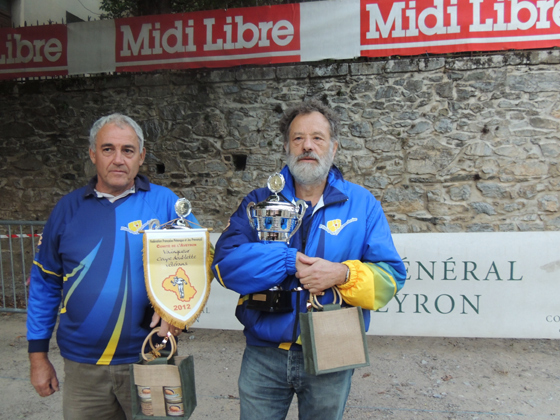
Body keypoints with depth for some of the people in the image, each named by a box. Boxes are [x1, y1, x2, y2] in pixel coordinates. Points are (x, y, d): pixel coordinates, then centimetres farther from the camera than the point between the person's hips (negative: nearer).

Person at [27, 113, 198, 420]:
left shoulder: (164, 202, -6)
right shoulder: (69, 207, 1)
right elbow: (45, 283, 7)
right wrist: (38, 354, 8)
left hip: (150, 359, -1)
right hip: (82, 367, 2)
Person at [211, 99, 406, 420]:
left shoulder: (362, 204, -2)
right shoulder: (259, 202, -1)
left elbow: (391, 275, -6)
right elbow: (225, 262, -12)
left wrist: (343, 274, -24)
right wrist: (290, 262, -22)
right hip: (265, 354, 1)